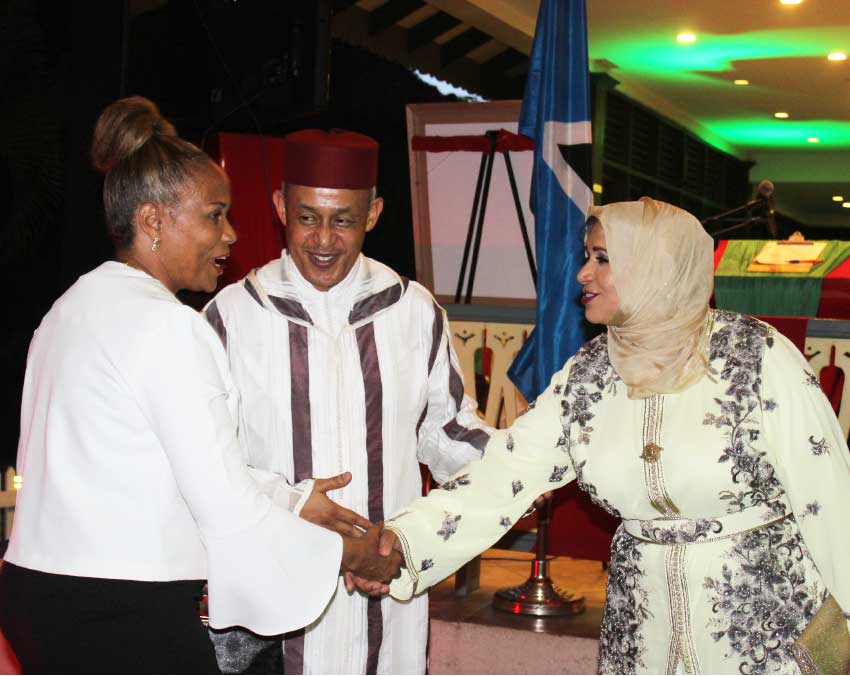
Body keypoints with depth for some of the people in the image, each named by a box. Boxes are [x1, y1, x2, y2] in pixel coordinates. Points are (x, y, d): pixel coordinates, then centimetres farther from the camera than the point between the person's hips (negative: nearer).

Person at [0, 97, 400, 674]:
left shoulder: (73, 308, 11)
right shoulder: (169, 327, -17)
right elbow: (227, 507, -17)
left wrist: (297, 502, 10)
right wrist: (351, 554, -5)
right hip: (127, 619, -9)